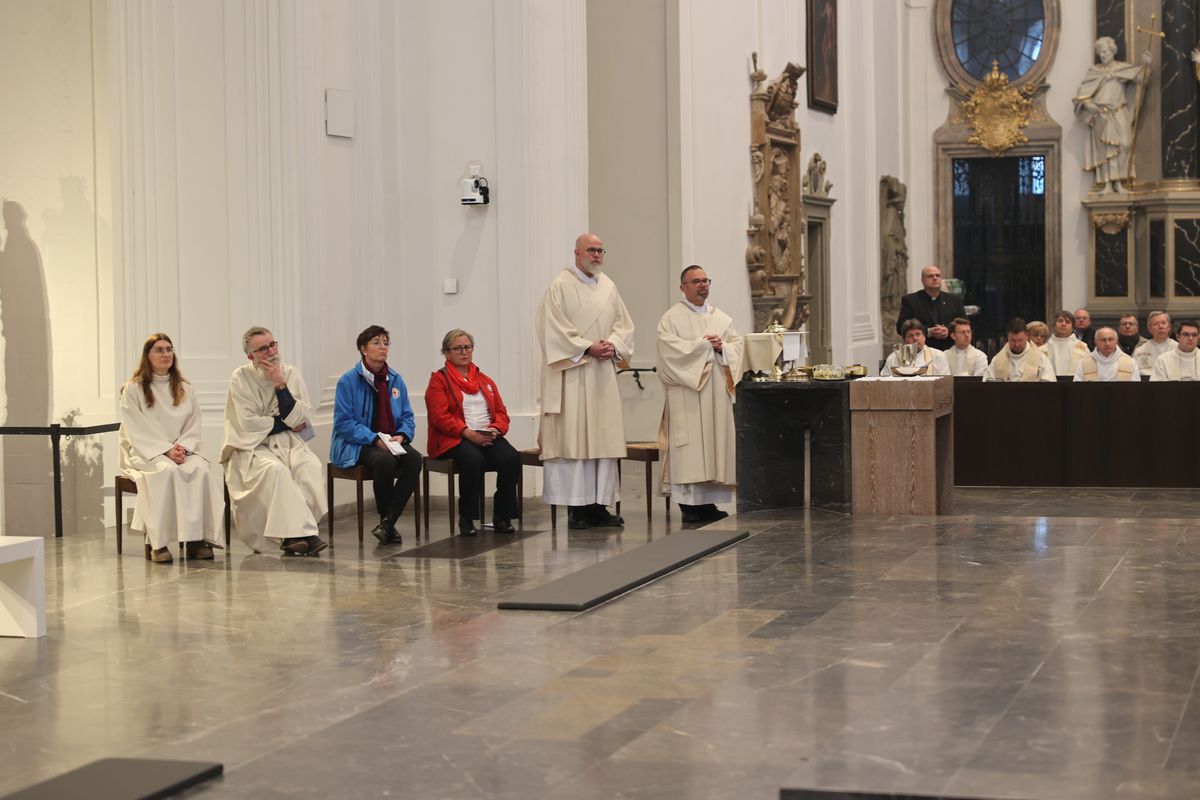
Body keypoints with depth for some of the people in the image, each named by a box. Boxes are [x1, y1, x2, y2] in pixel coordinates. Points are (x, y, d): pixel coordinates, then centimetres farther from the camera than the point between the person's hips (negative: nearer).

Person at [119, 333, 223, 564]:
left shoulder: (184, 389, 17)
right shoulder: (133, 389, 2)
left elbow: (193, 426, 10)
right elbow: (138, 432, -7)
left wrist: (183, 448, -10)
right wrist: (166, 450, -18)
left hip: (181, 451, 4)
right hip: (144, 452, -4)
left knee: (201, 470, -29)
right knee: (167, 470, -37)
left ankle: (196, 539, -30)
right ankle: (156, 543, -35)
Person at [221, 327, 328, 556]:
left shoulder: (291, 374, 4)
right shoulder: (241, 378, -4)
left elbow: (297, 419, -6)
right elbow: (248, 423, -11)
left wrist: (280, 385, -13)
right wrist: (286, 424, -5)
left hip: (287, 442, 3)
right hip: (251, 446, -3)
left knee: (309, 465, -28)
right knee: (275, 469, -34)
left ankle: (292, 536, -26)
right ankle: (303, 533, -35)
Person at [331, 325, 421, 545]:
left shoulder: (395, 380, 11)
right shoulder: (349, 380, -5)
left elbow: (407, 417, 13)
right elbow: (343, 422, -10)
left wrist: (401, 436, -10)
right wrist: (375, 439, -20)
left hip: (392, 442, 5)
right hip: (356, 445, -5)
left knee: (414, 458, -27)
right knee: (385, 460, -36)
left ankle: (388, 523, -23)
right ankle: (386, 522, -16)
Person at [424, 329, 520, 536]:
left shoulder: (485, 381, 24)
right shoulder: (438, 380, 7)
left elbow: (501, 412, 17)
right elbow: (440, 416, -7)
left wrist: (495, 429, -7)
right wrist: (468, 433, -19)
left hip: (489, 437, 5)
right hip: (454, 439, -4)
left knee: (511, 458, -27)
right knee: (474, 459, -38)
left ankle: (502, 516, -14)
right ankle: (466, 518, -21)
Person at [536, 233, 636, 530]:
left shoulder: (608, 287, 14)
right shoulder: (560, 287, -4)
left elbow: (624, 325, 15)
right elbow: (554, 329, -11)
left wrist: (613, 346, -5)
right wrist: (588, 348, -15)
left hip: (602, 375, 6)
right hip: (571, 373, -6)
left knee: (603, 436, 5)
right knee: (572, 436, -7)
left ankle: (598, 505, 9)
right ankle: (575, 507, -5)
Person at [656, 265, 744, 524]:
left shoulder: (722, 318, 17)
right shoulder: (671, 318, 1)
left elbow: (737, 345, 10)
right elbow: (670, 348, -13)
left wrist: (722, 347, -11)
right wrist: (703, 344, -11)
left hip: (717, 392, 5)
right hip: (686, 392, -5)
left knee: (715, 442, 2)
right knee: (689, 447, -9)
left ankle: (709, 501, 7)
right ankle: (689, 504, -8)